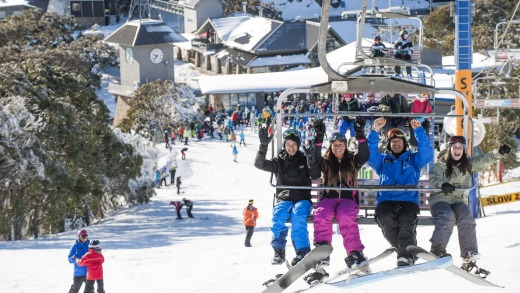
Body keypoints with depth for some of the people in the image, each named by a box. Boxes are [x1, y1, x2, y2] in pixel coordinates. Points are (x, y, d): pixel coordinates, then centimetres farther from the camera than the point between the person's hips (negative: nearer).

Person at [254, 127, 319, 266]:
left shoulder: (304, 160, 10)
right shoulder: (279, 162, 11)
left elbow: (315, 175, -5)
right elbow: (259, 164, -2)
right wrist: (264, 145, -15)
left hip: (302, 199, -1)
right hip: (284, 199, 1)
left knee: (298, 215, -35)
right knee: (278, 214, -33)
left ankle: (302, 251, -38)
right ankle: (279, 251, -25)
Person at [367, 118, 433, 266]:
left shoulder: (413, 159, 20)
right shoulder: (382, 159, 23)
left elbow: (427, 152, 2)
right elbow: (369, 153, 5)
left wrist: (419, 131, -10)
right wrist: (374, 131, -7)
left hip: (408, 200, -1)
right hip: (386, 201, 1)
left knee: (407, 221, -33)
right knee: (385, 219, -31)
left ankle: (406, 256, -31)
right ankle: (408, 248, -15)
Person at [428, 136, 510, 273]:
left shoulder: (468, 164, 11)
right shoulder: (440, 165, 4)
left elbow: (485, 160, -2)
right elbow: (433, 180, -11)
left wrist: (499, 153, -21)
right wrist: (442, 185, -33)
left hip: (459, 201, 3)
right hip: (440, 199, -3)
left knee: (467, 220, -26)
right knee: (448, 216, -34)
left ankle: (469, 256, -29)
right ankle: (437, 249, -31)